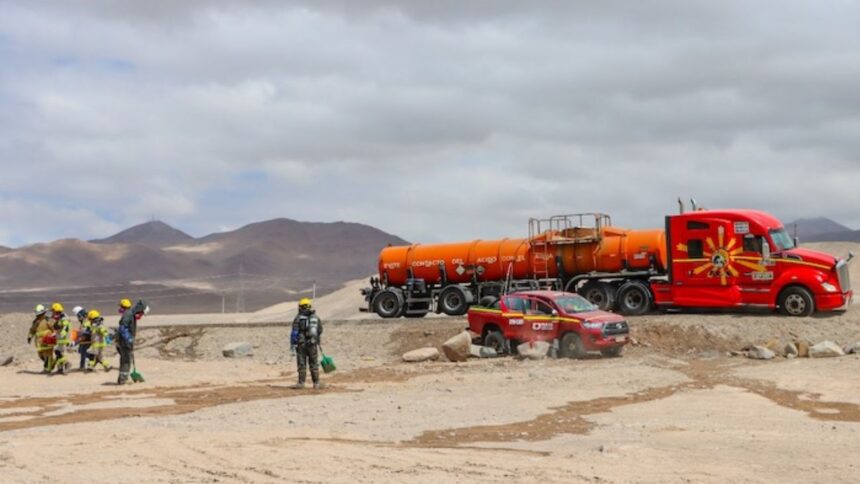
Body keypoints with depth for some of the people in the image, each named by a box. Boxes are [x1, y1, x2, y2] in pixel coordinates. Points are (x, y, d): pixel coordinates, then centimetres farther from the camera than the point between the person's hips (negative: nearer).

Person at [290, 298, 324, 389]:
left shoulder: (298, 318, -5)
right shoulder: (316, 318, 7)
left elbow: (294, 332, -10)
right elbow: (320, 331, 15)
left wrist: (292, 344, -5)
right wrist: (318, 341, 31)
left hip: (301, 344, -3)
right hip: (313, 344, 3)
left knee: (302, 364, 2)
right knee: (314, 364, 10)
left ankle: (301, 382, 2)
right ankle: (316, 383, 12)